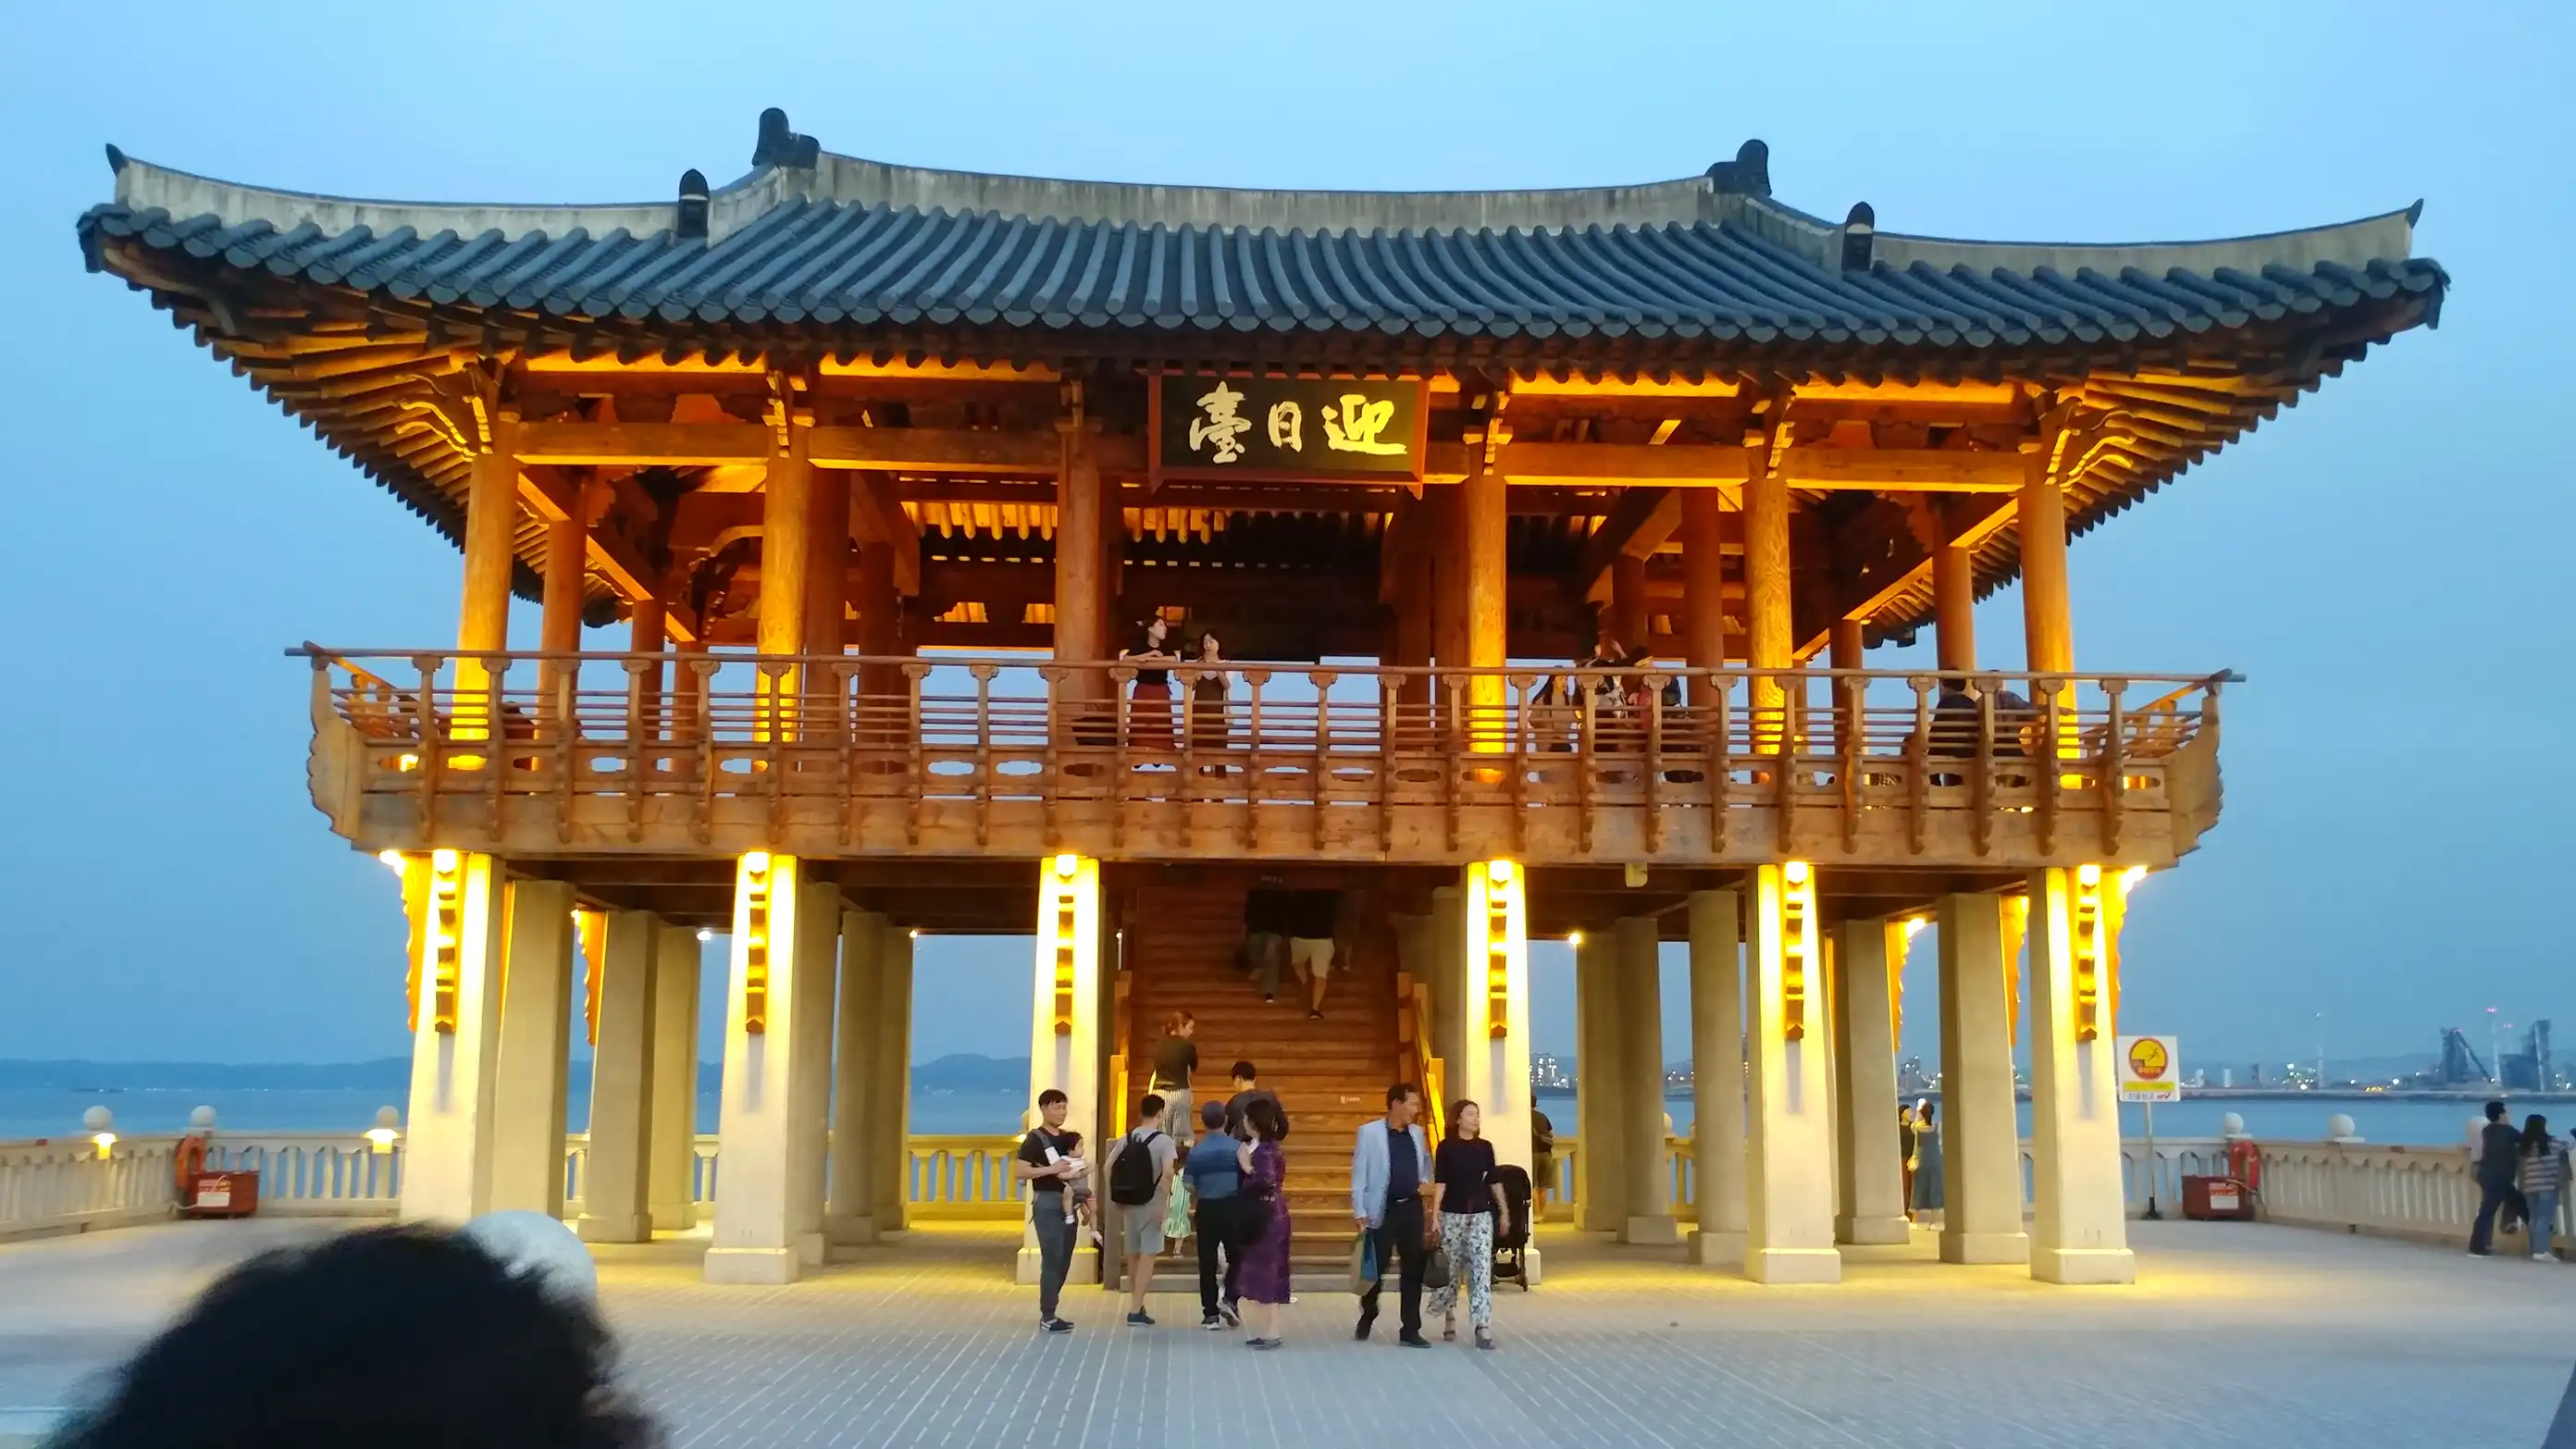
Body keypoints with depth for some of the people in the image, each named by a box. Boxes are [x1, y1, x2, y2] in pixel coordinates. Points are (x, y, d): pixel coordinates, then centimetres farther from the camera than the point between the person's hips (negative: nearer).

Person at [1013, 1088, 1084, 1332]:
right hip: (1047, 1203, -8)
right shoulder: (1035, 1139, -7)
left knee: (1064, 1260, 9)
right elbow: (1019, 1172, -15)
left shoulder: (1068, 1138, 15)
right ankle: (1047, 1317, -5)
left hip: (1067, 1203, 8)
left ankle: (1049, 1312, 17)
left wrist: (1081, 1172, 2)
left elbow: (1080, 1167, 26)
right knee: (1052, 1259, -10)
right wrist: (1051, 1169, -22)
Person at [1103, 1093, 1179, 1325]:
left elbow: (1108, 1167, 3)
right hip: (1151, 1204, -5)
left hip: (1128, 1202, 5)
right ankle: (1135, 1311, -6)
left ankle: (1136, 1305, 27)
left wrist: (1118, 1196, 8)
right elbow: (1167, 1172, -23)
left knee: (1133, 1255, 16)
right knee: (1147, 1256, -1)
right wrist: (1164, 1203, -17)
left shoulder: (1126, 1138, 6)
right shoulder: (1163, 1140, -10)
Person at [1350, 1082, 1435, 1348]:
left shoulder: (1417, 1132, 8)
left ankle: (1410, 1330, 9)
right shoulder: (1369, 1133, -8)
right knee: (1375, 1268, 5)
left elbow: (1426, 1162, 26)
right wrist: (1359, 1212, -13)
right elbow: (1359, 1174, -8)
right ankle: (1367, 1318, 30)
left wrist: (1425, 1180, 6)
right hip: (1382, 1211, -4)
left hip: (1412, 1208, 5)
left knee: (1413, 1269, 3)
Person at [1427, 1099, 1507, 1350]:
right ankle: (1449, 1316, 29)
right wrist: (1434, 1216, -13)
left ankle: (1483, 1327, -9)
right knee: (1451, 1269, 9)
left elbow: (1493, 1181, 13)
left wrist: (1504, 1212, 15)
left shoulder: (1485, 1147, 6)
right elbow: (1440, 1183, -8)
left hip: (1481, 1214, 2)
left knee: (1481, 1269, -6)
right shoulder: (1446, 1148, -5)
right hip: (1452, 1215, -2)